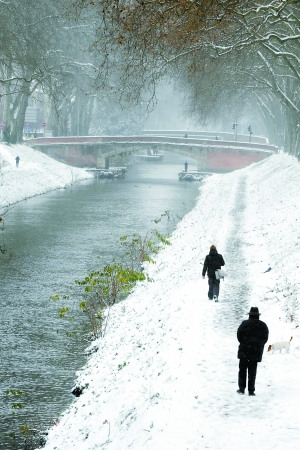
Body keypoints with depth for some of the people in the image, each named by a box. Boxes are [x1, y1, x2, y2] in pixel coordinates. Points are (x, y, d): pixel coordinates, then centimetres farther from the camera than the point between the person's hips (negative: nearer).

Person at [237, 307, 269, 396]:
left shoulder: (245, 323, -7)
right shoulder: (263, 325, 1)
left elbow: (239, 335, -7)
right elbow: (265, 338, 2)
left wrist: (244, 343, 8)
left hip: (244, 351, -2)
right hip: (256, 352, 2)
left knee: (242, 369, 9)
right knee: (252, 371, 6)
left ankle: (241, 388, 5)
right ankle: (251, 390, 3)